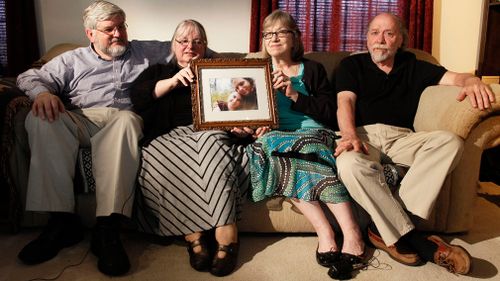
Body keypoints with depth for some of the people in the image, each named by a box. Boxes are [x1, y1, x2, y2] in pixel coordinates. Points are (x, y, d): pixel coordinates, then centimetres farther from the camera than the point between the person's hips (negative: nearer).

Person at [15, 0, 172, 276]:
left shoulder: (146, 52, 25)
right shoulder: (72, 60, 24)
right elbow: (29, 76, 16)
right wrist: (42, 92, -7)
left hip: (122, 118, -1)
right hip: (80, 121, 2)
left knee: (126, 120, -39)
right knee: (41, 119, -30)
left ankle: (107, 229, -44)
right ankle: (62, 219, -29)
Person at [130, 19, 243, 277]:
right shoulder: (158, 71, 27)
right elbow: (137, 97, 6)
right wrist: (173, 81, -5)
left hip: (209, 132, -1)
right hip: (169, 137, 1)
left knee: (212, 145, -37)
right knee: (157, 159, -34)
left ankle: (226, 234, -38)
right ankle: (193, 234, -30)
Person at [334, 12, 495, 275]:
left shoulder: (412, 65, 22)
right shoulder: (351, 65, 15)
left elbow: (452, 77, 9)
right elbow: (345, 101, -1)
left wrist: (472, 80, -18)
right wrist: (349, 134, -23)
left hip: (402, 138, 3)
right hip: (364, 134, -3)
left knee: (450, 141, -26)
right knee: (350, 164, -37)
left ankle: (385, 228, -31)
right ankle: (411, 237, -26)